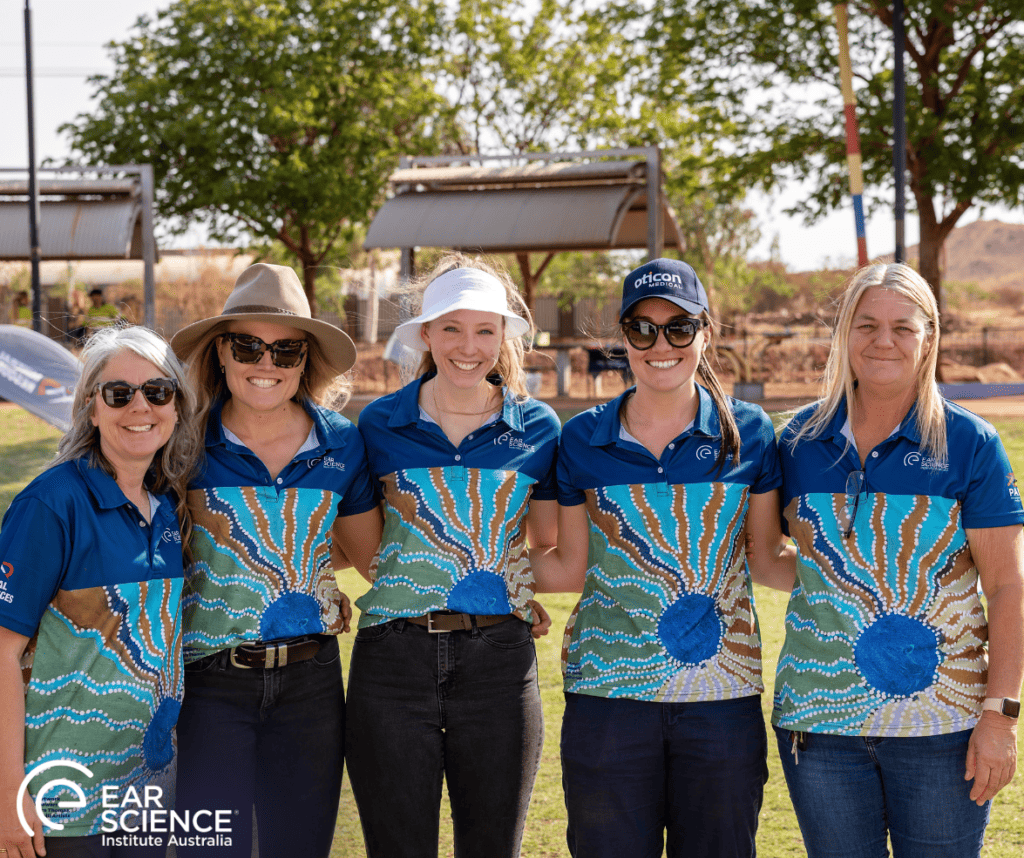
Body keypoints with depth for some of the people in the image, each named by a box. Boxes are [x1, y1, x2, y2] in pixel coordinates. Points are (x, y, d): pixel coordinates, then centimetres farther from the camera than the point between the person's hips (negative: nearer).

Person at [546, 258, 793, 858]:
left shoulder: (748, 432, 2)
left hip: (722, 694, 0)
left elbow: (768, 559, 7)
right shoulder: (582, 440, 3)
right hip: (608, 691, 0)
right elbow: (572, 567, 8)